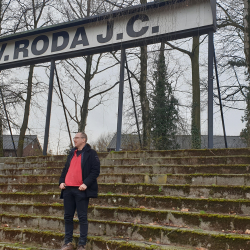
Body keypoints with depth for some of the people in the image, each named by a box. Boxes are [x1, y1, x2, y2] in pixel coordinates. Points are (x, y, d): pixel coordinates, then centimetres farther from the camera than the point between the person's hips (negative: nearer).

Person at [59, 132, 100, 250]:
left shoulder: (91, 153, -1)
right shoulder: (72, 153, 19)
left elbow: (95, 170, -9)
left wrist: (86, 184, -19)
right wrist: (61, 181, 7)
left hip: (81, 190, -6)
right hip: (68, 189, 7)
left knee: (82, 218, -1)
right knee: (68, 217, 10)